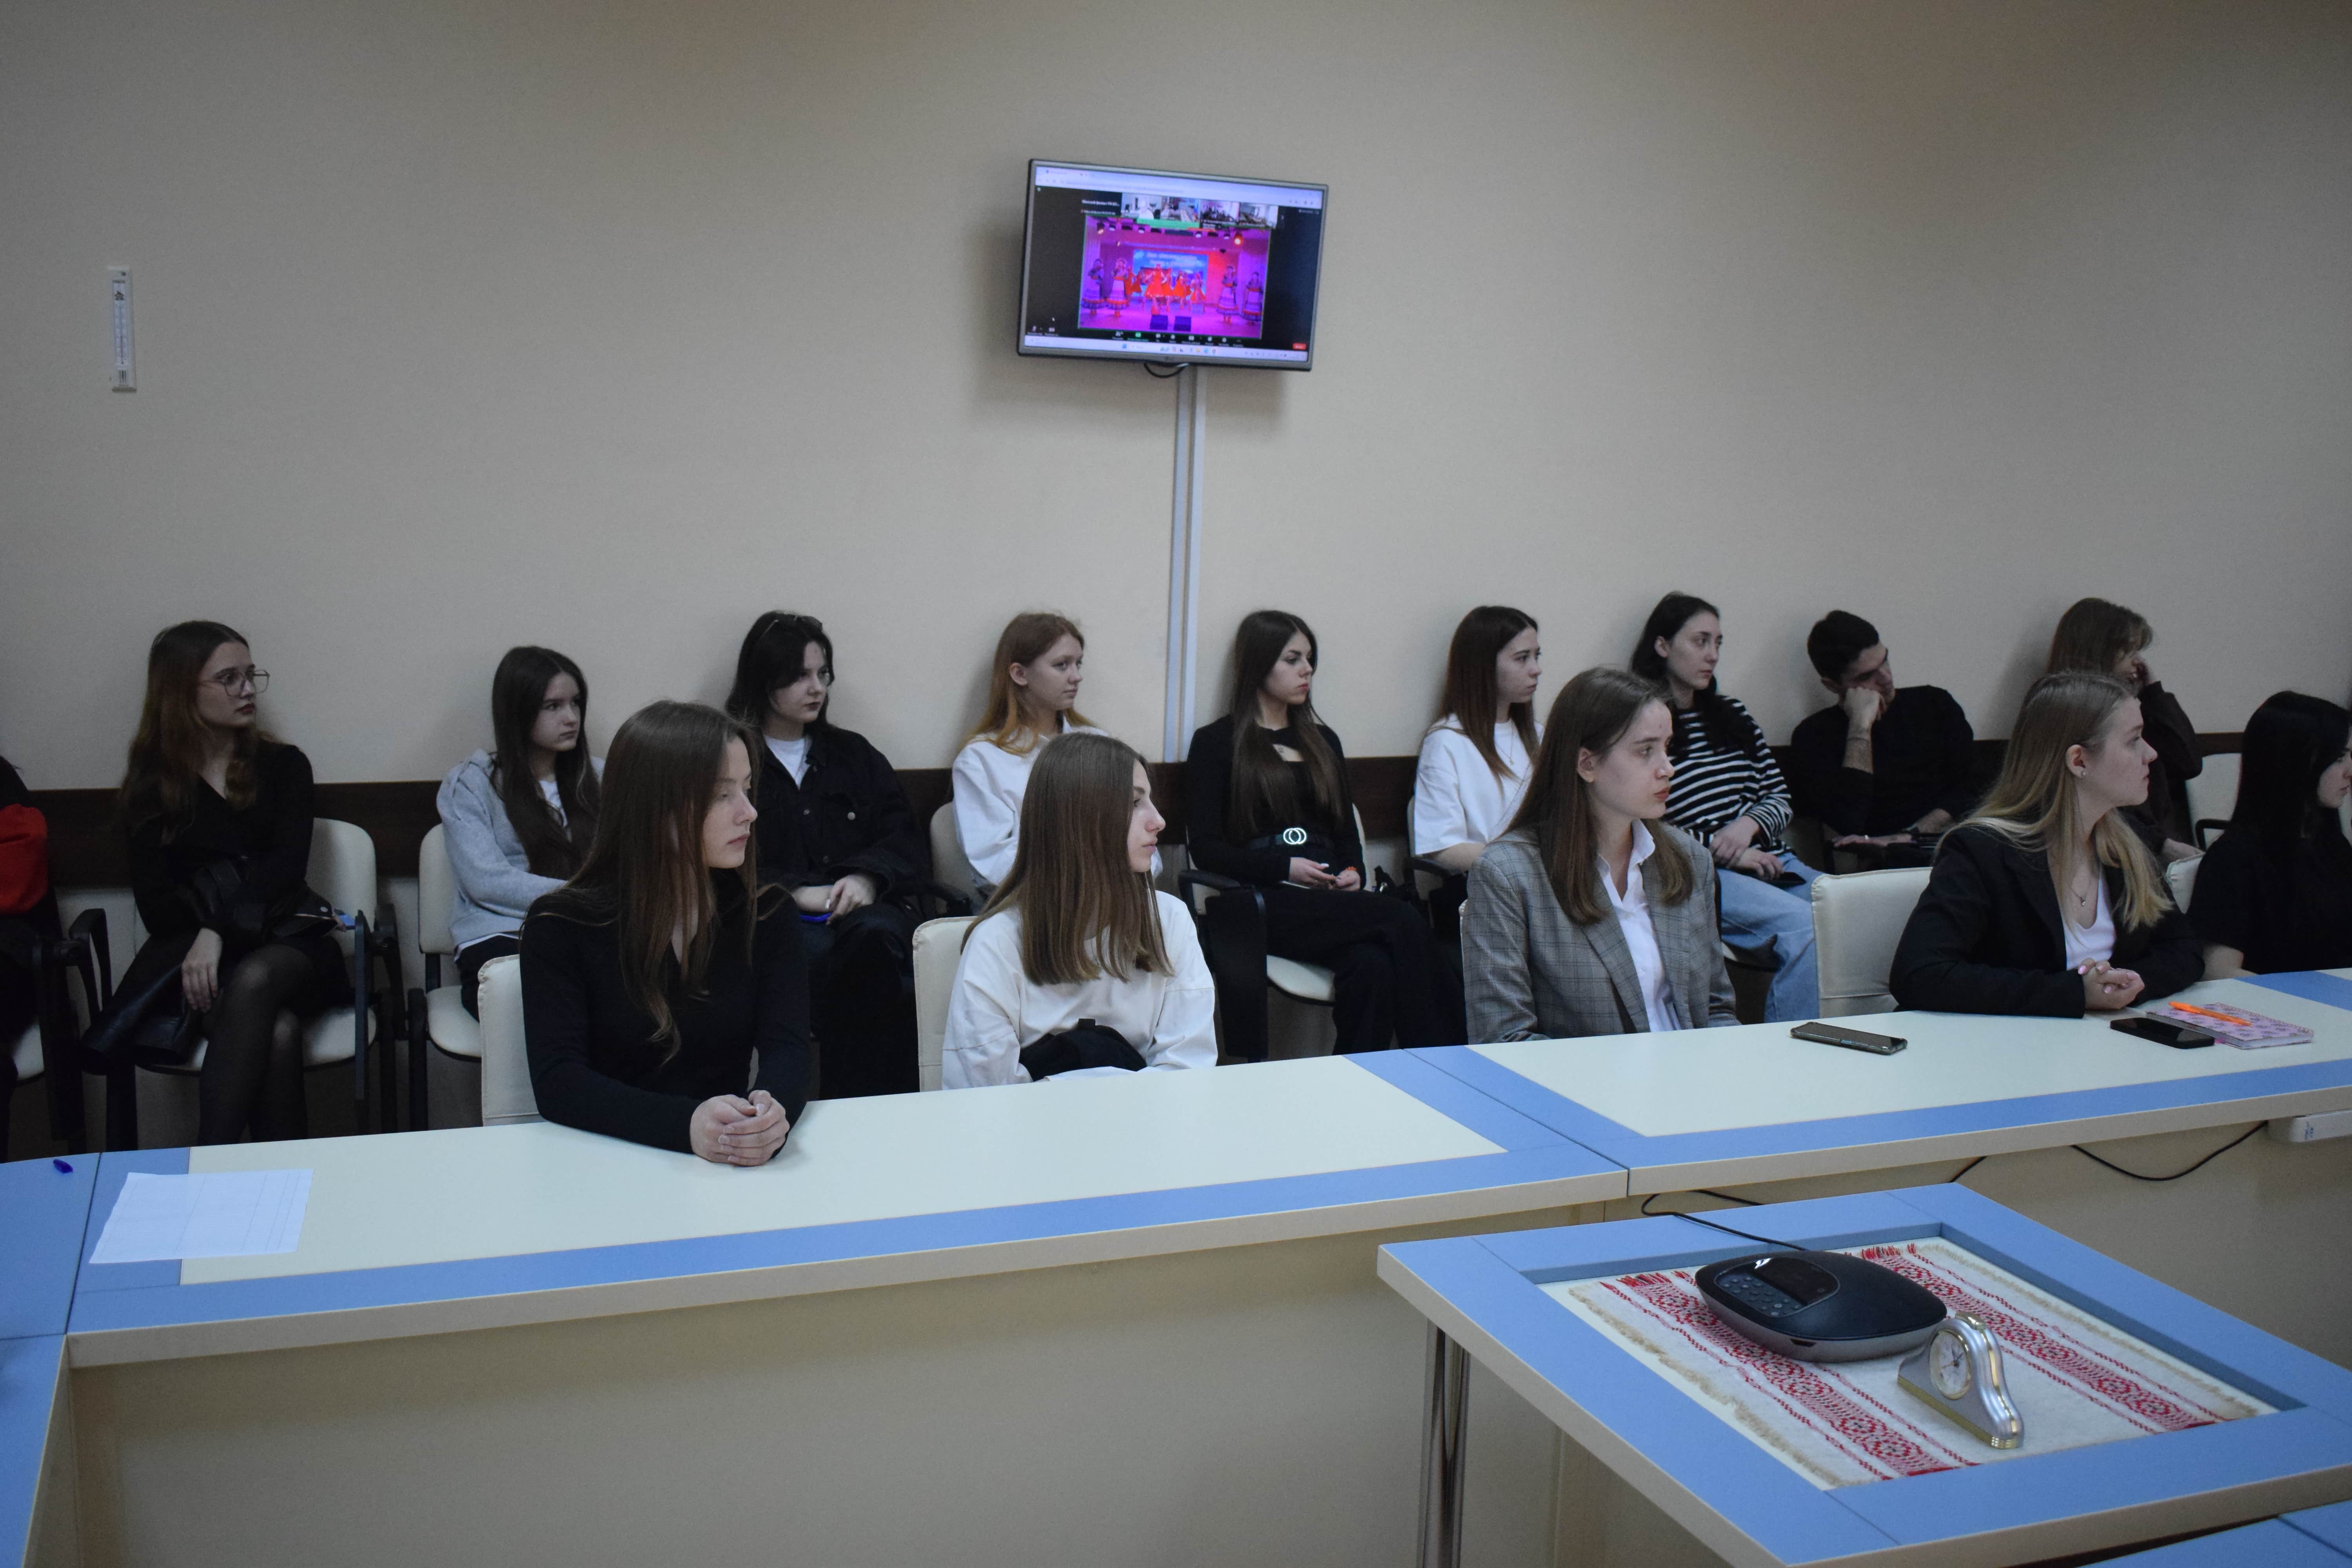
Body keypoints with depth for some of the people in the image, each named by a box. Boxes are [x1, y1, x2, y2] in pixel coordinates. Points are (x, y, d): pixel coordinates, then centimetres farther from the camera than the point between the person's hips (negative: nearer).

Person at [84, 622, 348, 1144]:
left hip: (283, 944, 1)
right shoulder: (152, 782, 13)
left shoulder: (283, 765, 14)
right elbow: (156, 906, 4)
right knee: (277, 1031, -35)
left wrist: (219, 929, -18)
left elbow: (288, 866, -2)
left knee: (254, 980, -38)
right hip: (190, 951, 0)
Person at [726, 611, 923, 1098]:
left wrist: (867, 877, -6)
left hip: (864, 907, 3)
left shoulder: (853, 753, 25)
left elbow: (909, 842, 15)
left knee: (875, 935, -34)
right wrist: (795, 892, -14)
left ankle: (887, 1109, -32)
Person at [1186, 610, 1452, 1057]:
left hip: (1329, 898, 5)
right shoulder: (1217, 743, 7)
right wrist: (1285, 867, -13)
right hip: (1263, 903, -5)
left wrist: (1353, 871, 2)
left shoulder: (1322, 740, 25)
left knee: (1372, 964, -33)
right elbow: (1205, 849, -1)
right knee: (1401, 920, -30)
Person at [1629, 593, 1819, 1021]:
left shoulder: (1732, 714, 23)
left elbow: (1781, 800, 22)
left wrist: (1748, 825, -1)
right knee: (1808, 925, -32)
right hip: (1701, 875, -6)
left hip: (1773, 862, 7)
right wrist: (1723, 852, -11)